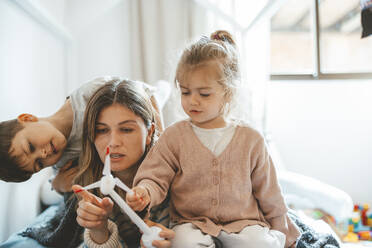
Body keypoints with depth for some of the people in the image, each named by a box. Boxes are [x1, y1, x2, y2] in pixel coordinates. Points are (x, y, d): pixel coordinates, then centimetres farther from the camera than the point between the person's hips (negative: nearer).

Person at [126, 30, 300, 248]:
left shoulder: (251, 139, 3)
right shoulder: (174, 136, 0)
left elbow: (269, 193, 11)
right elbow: (155, 177, -1)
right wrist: (145, 192, -26)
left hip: (243, 221, 1)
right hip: (191, 223, 0)